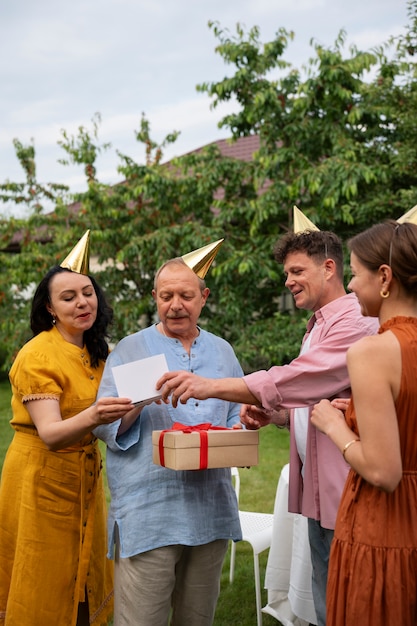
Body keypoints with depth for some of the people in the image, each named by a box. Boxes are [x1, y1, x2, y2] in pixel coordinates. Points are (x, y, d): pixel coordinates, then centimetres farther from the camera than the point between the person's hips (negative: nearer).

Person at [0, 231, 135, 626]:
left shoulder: (96, 353, 8)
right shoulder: (38, 355, -16)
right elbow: (50, 433, -26)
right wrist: (92, 417, -45)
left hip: (85, 476, 7)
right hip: (42, 478, -7)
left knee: (85, 585, 14)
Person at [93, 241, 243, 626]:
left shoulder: (221, 351, 14)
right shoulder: (130, 350, 3)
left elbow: (237, 414, 18)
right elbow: (103, 424, -2)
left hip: (211, 510, 4)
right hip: (147, 514, -4)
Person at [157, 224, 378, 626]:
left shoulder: (356, 322, -16)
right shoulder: (318, 326, 18)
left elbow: (298, 380, -26)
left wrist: (210, 387, -26)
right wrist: (272, 415, 3)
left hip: (346, 494, -9)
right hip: (316, 491, 9)